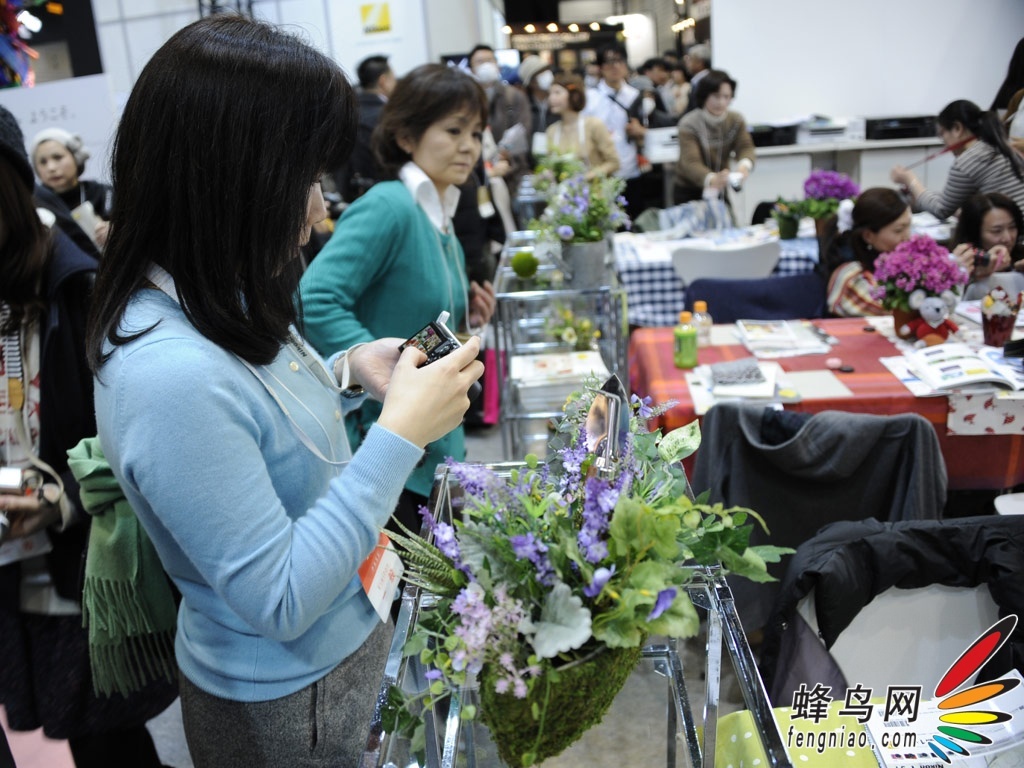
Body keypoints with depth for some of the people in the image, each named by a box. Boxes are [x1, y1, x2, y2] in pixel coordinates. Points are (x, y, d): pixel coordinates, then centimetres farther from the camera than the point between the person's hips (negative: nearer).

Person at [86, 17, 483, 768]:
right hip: (285, 706, -8)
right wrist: (400, 432, -29)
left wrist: (347, 373, -5)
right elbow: (280, 600, -30)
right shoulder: (170, 375, -35)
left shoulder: (217, 305, -7)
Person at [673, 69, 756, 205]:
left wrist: (744, 165, -40)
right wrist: (712, 179, -53)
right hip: (689, 193, -4)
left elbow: (745, 147, -14)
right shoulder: (689, 124, -19)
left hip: (719, 191, 4)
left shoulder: (736, 120, -2)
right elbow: (690, 162, -32)